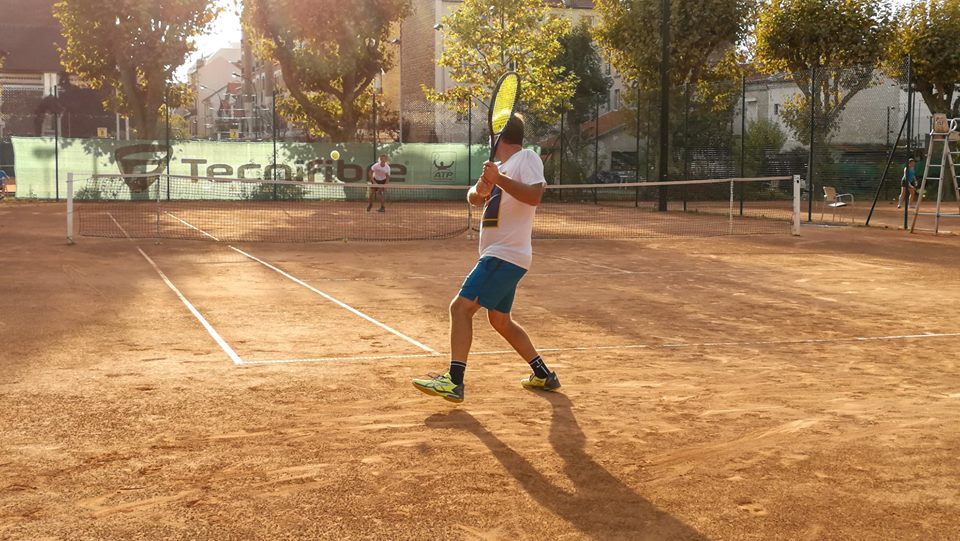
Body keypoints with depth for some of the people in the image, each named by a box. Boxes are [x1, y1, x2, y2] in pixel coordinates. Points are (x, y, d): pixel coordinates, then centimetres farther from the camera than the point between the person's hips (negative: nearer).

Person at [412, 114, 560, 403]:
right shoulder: (501, 165, 18)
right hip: (499, 256, 10)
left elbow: (534, 196, -25)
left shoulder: (527, 158, -9)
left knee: (461, 307, -17)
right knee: (500, 320, 18)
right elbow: (473, 198, 10)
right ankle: (543, 375, 26)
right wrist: (480, 189, -13)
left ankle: (454, 381, -20)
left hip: (506, 256, -10)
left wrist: (498, 180, -31)